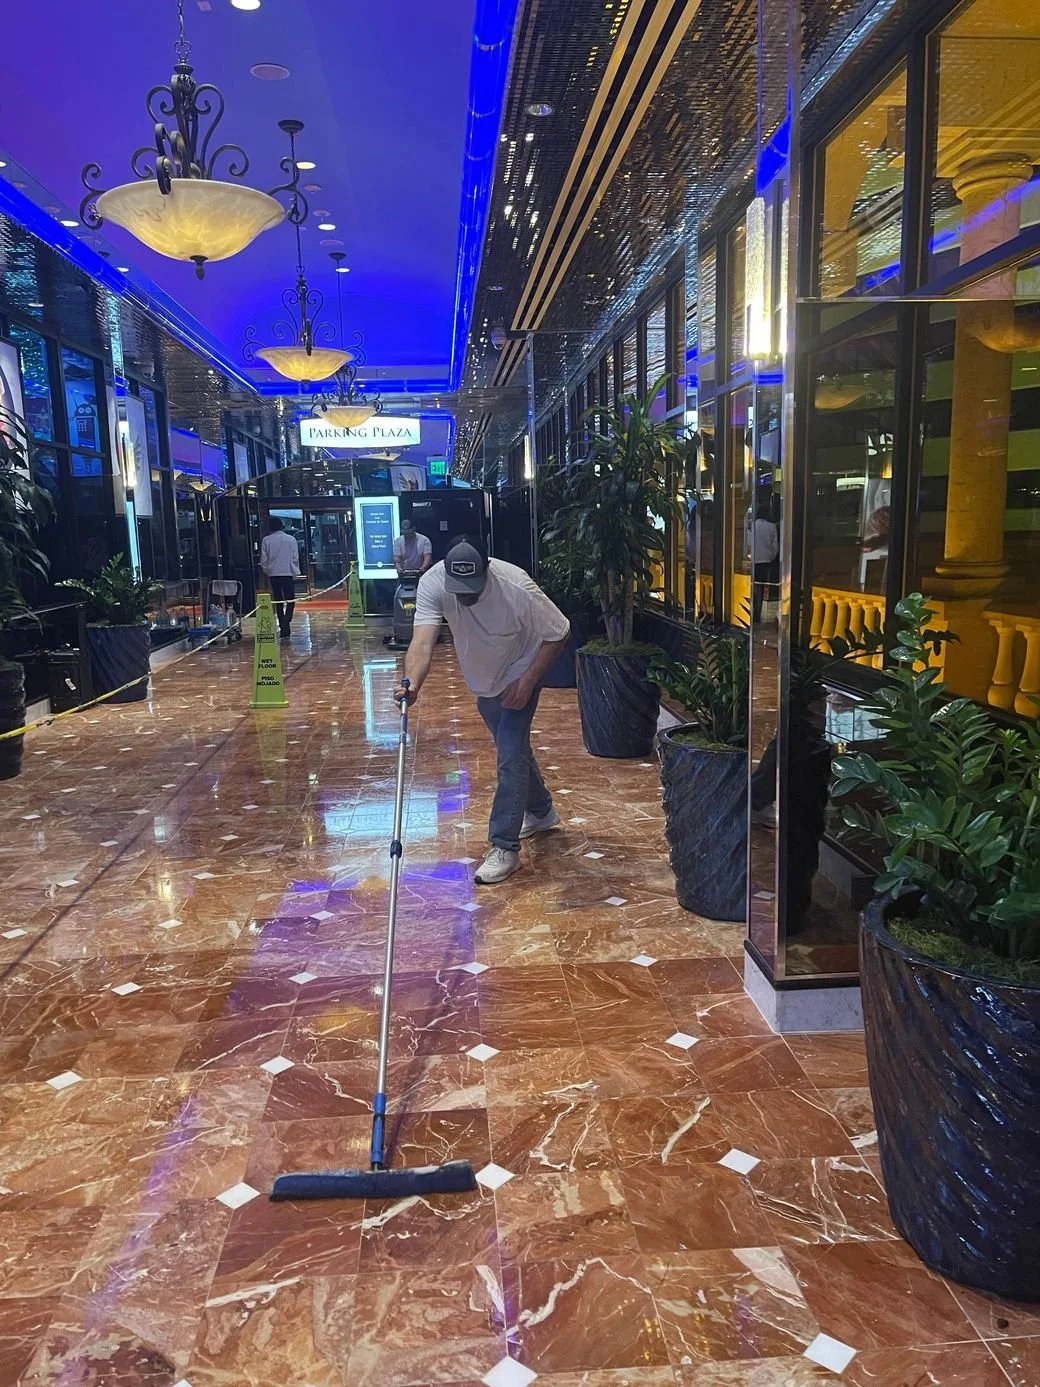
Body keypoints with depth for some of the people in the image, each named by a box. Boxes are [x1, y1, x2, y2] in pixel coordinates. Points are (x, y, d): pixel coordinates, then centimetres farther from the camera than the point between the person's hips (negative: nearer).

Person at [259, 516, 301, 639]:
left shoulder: (266, 540, -2)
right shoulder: (291, 539, -2)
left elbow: (263, 560, 0)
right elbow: (295, 558, -1)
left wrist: (267, 571, 16)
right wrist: (296, 573, 8)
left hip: (273, 574, 1)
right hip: (289, 574, -1)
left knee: (278, 602, 10)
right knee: (290, 601, 4)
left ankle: (283, 629, 12)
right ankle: (285, 624, -18)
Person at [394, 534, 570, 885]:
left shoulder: (517, 587, -35)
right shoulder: (432, 583, -29)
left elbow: (558, 632, -21)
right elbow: (423, 640, -41)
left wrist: (527, 681, -25)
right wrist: (412, 683, -60)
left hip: (520, 675, -5)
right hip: (483, 678, 5)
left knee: (511, 755, -13)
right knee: (514, 747, 21)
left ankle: (504, 848, -3)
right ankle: (541, 812, 45)